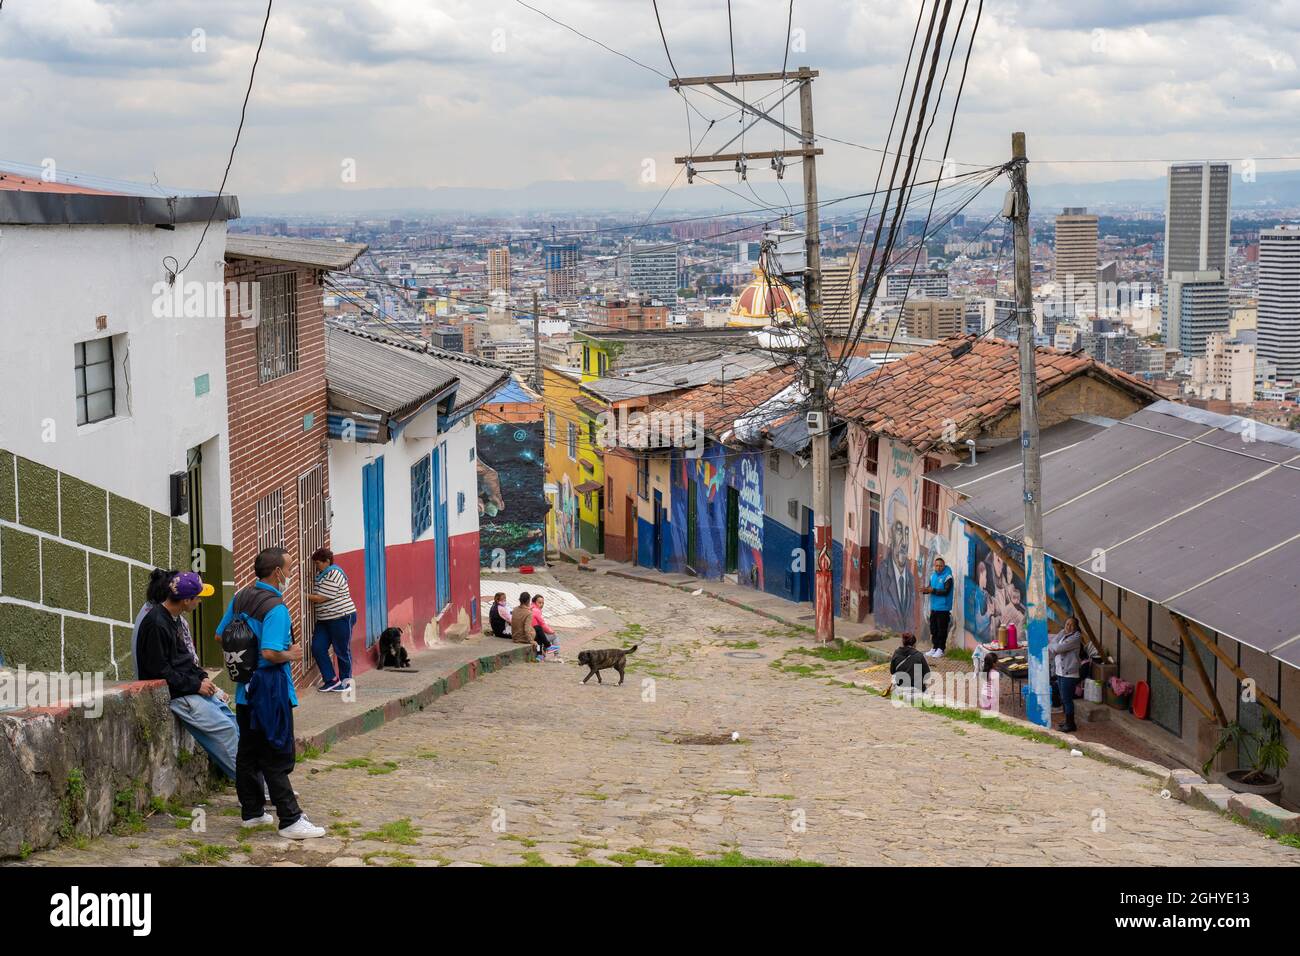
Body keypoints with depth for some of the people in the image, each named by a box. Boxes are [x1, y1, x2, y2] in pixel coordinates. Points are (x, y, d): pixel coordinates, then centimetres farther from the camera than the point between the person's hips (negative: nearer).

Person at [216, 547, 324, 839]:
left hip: (246, 686, 8)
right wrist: (291, 655, -11)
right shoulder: (275, 607, -21)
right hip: (271, 686, -8)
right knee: (277, 756, -5)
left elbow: (220, 635, 15)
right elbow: (271, 653, -29)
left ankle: (251, 812, 23)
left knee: (248, 750, 15)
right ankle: (290, 820, -3)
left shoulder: (240, 598, 6)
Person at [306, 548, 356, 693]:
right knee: (317, 648, -1)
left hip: (342, 618, -9)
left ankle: (345, 680, 19)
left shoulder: (334, 575, -18)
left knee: (342, 651, 3)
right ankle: (331, 680, 6)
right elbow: (317, 596, 17)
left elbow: (320, 598, -19)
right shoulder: (321, 574, 12)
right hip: (324, 620, 9)